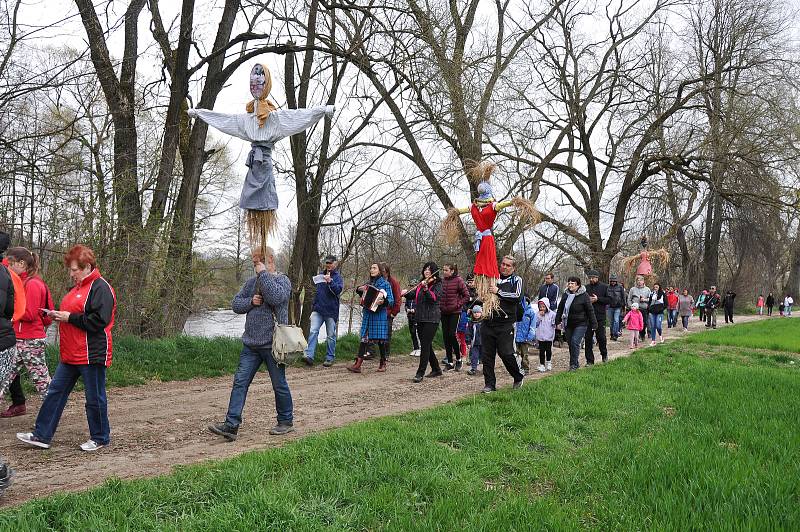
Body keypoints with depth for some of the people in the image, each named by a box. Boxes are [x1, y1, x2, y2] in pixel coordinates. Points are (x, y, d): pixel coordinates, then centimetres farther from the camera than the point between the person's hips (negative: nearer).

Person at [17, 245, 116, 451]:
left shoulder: (100, 288, -15)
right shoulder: (78, 287, 16)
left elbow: (99, 320, -24)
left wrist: (69, 317, -18)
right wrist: (58, 315, 7)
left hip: (92, 355, -9)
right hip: (70, 355, 10)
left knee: (94, 398, 3)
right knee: (56, 392, 11)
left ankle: (100, 438, 18)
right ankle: (42, 435, 19)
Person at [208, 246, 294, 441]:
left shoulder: (282, 280, -5)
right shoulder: (251, 282, 13)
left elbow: (276, 297, -26)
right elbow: (236, 304, 13)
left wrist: (263, 273, -19)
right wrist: (250, 302, -7)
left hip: (273, 344, -6)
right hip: (251, 344, 6)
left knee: (279, 385, 6)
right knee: (240, 382, -1)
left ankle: (286, 421, 23)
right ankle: (231, 425, -1)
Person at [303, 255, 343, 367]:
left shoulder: (337, 276, -1)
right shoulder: (321, 274, 12)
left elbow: (338, 290, -15)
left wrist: (330, 281, -28)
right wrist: (313, 306, 18)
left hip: (331, 310, -4)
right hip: (318, 309, 4)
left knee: (331, 335, 5)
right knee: (313, 331, -10)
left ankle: (330, 358, 14)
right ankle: (309, 355, -15)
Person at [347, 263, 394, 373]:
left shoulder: (385, 284, -2)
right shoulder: (367, 283, 13)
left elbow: (391, 301, -7)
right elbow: (362, 296, 27)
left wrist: (383, 301, -26)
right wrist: (359, 290, 7)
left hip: (379, 314, -4)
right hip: (367, 313, 4)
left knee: (380, 339, 1)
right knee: (364, 338, -3)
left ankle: (383, 364, 16)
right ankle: (358, 364, -8)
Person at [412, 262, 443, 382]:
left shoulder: (437, 284, -4)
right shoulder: (421, 284, 15)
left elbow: (434, 298, -19)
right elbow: (414, 295, 19)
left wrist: (425, 288, -31)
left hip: (431, 319, -7)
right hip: (420, 318, 7)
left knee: (425, 345, -11)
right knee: (426, 345, 13)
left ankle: (420, 373, -11)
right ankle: (436, 369, 26)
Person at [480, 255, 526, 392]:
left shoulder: (516, 280, 5)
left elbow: (517, 297, -12)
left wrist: (499, 292, -14)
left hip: (505, 324, -4)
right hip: (488, 322, 4)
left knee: (506, 353, -7)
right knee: (487, 354, 3)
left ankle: (518, 378, 18)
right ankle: (490, 384, 12)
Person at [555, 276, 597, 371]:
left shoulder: (584, 296, -8)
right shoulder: (565, 295, 8)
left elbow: (590, 310, -6)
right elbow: (560, 309, 15)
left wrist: (594, 324, -7)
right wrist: (558, 321, 11)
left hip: (580, 324, -5)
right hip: (568, 324, 6)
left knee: (575, 342, -14)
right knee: (570, 344, 8)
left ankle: (574, 364, -5)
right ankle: (575, 363, 22)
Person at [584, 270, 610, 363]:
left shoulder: (604, 287, 3)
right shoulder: (586, 288, 8)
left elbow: (609, 299, -2)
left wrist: (598, 299, -13)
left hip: (600, 317, -2)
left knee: (601, 337, 1)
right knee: (588, 339, 2)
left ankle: (604, 354, 28)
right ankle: (589, 360, 10)